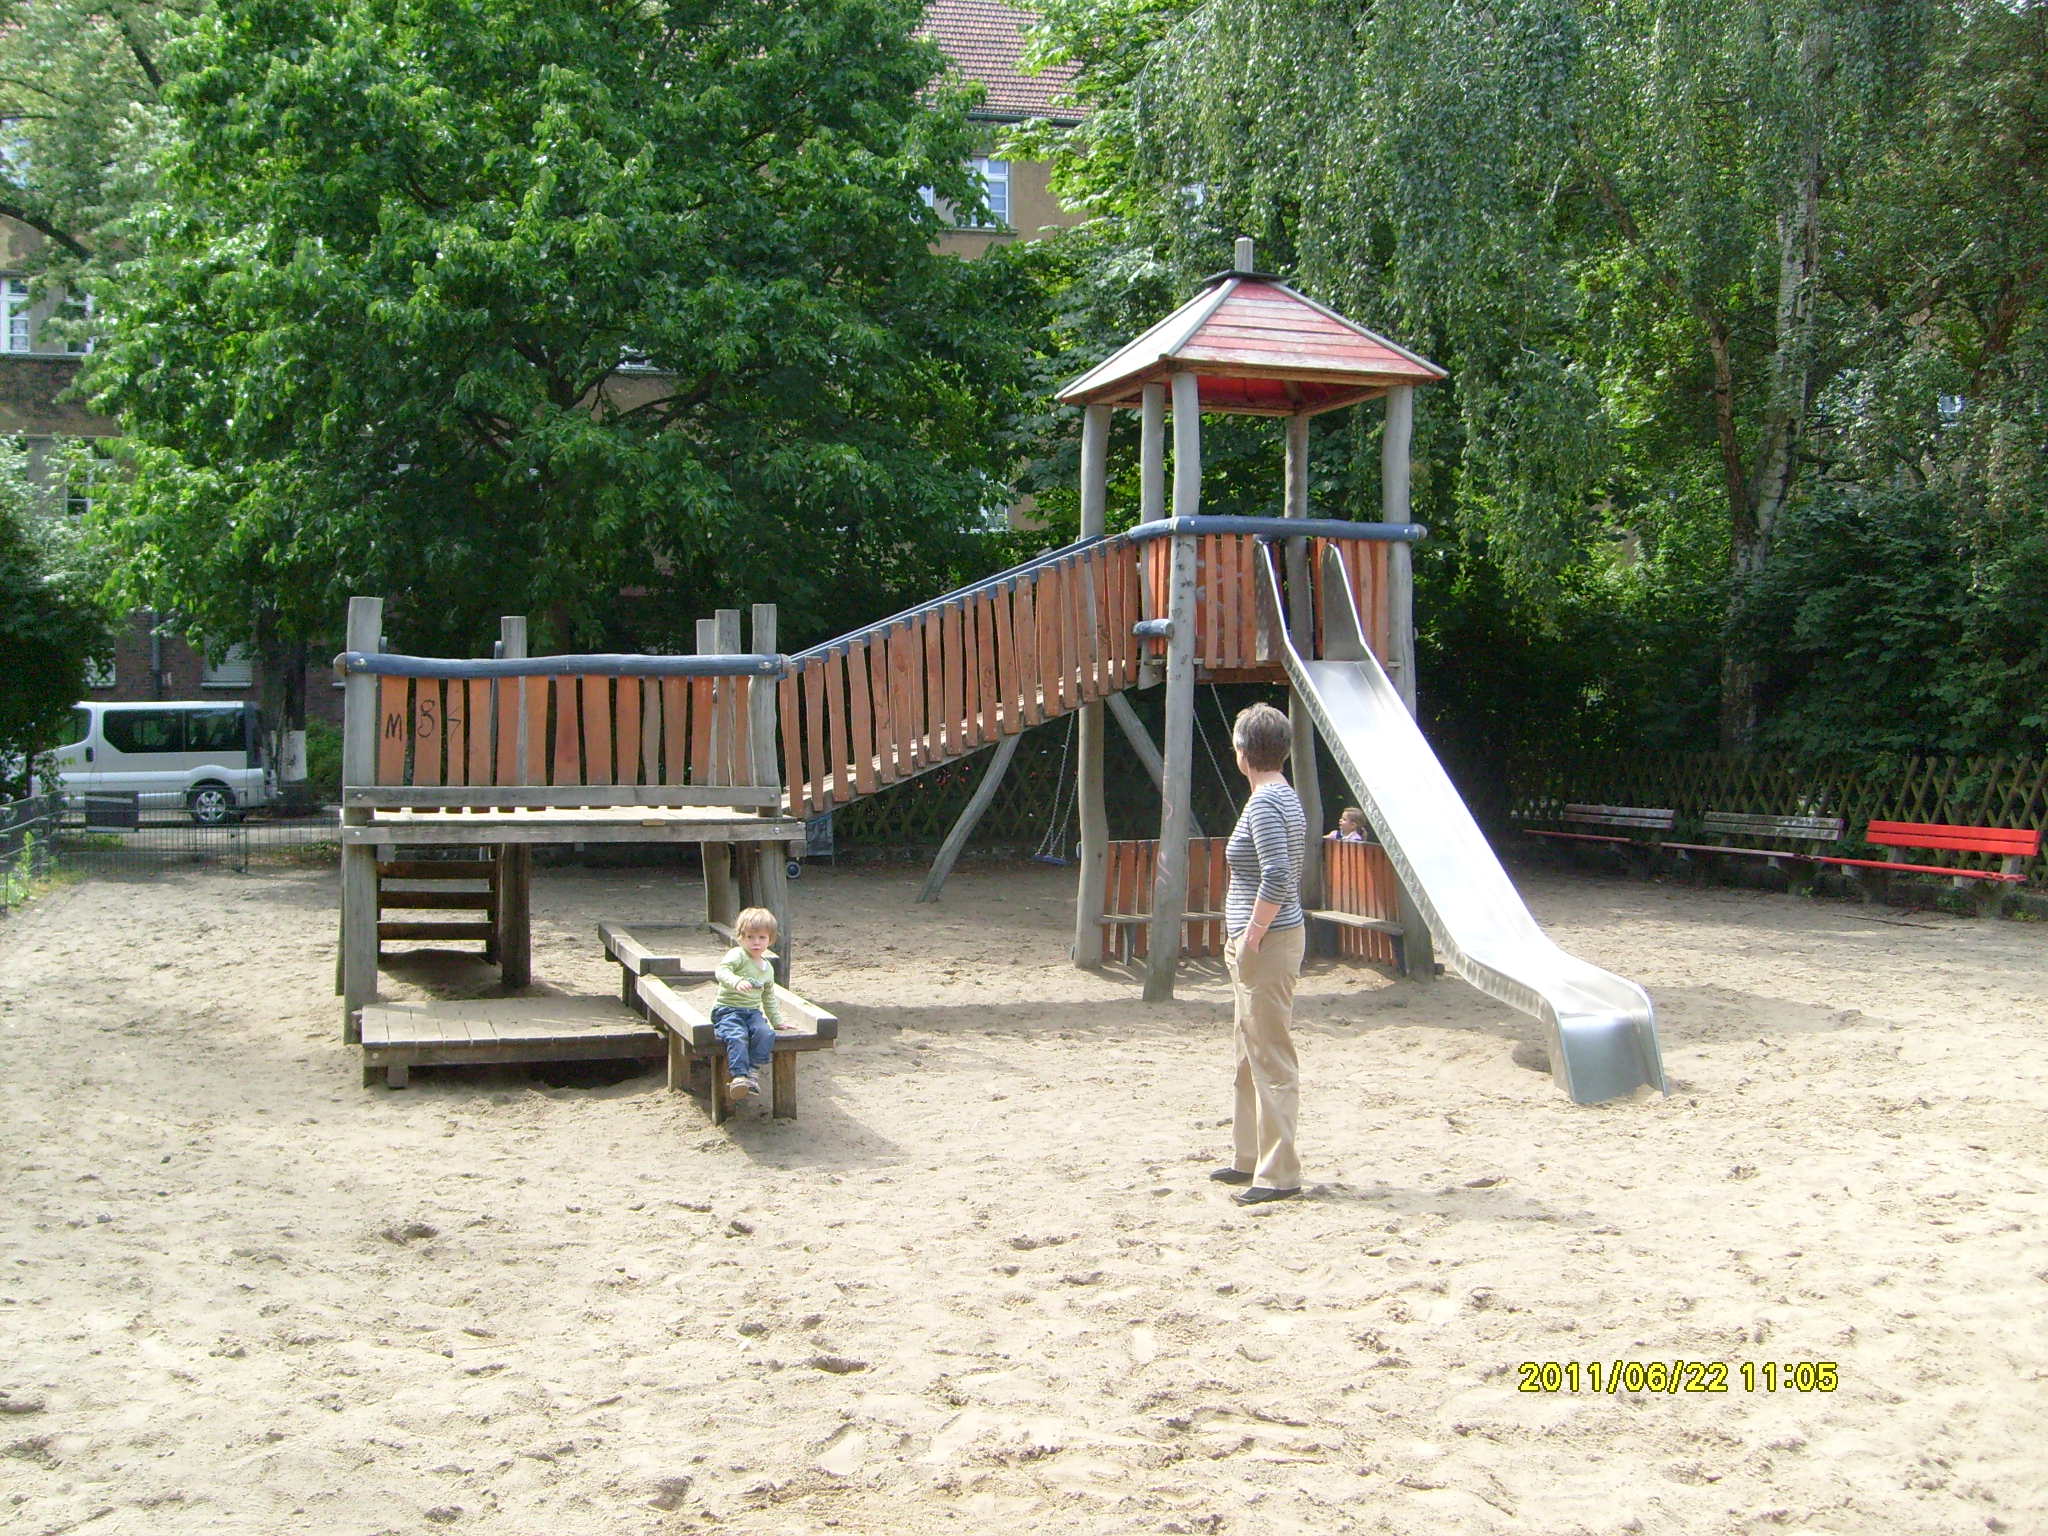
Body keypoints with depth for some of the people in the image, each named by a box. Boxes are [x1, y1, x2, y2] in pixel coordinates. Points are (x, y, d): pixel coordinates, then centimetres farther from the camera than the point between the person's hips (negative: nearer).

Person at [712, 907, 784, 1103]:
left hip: (753, 1012, 5)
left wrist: (777, 1021, 32)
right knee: (737, 1037, -34)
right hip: (727, 1010, -5)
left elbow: (769, 998, 32)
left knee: (766, 1033, -27)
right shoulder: (737, 955, -3)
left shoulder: (768, 969, 19)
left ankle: (753, 1071, -25)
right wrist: (736, 982, -43)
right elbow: (721, 970, -24)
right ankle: (739, 1076, -40)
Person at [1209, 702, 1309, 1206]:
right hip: (1267, 938, 11)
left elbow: (1277, 875, -27)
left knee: (1270, 1058, -7)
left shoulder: (1264, 803, -17)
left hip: (1267, 941, -11)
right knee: (1251, 1055, 18)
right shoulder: (1284, 795, 15)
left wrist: (1251, 936, -21)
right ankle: (1250, 1158, 27)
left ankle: (1279, 1174, -3)